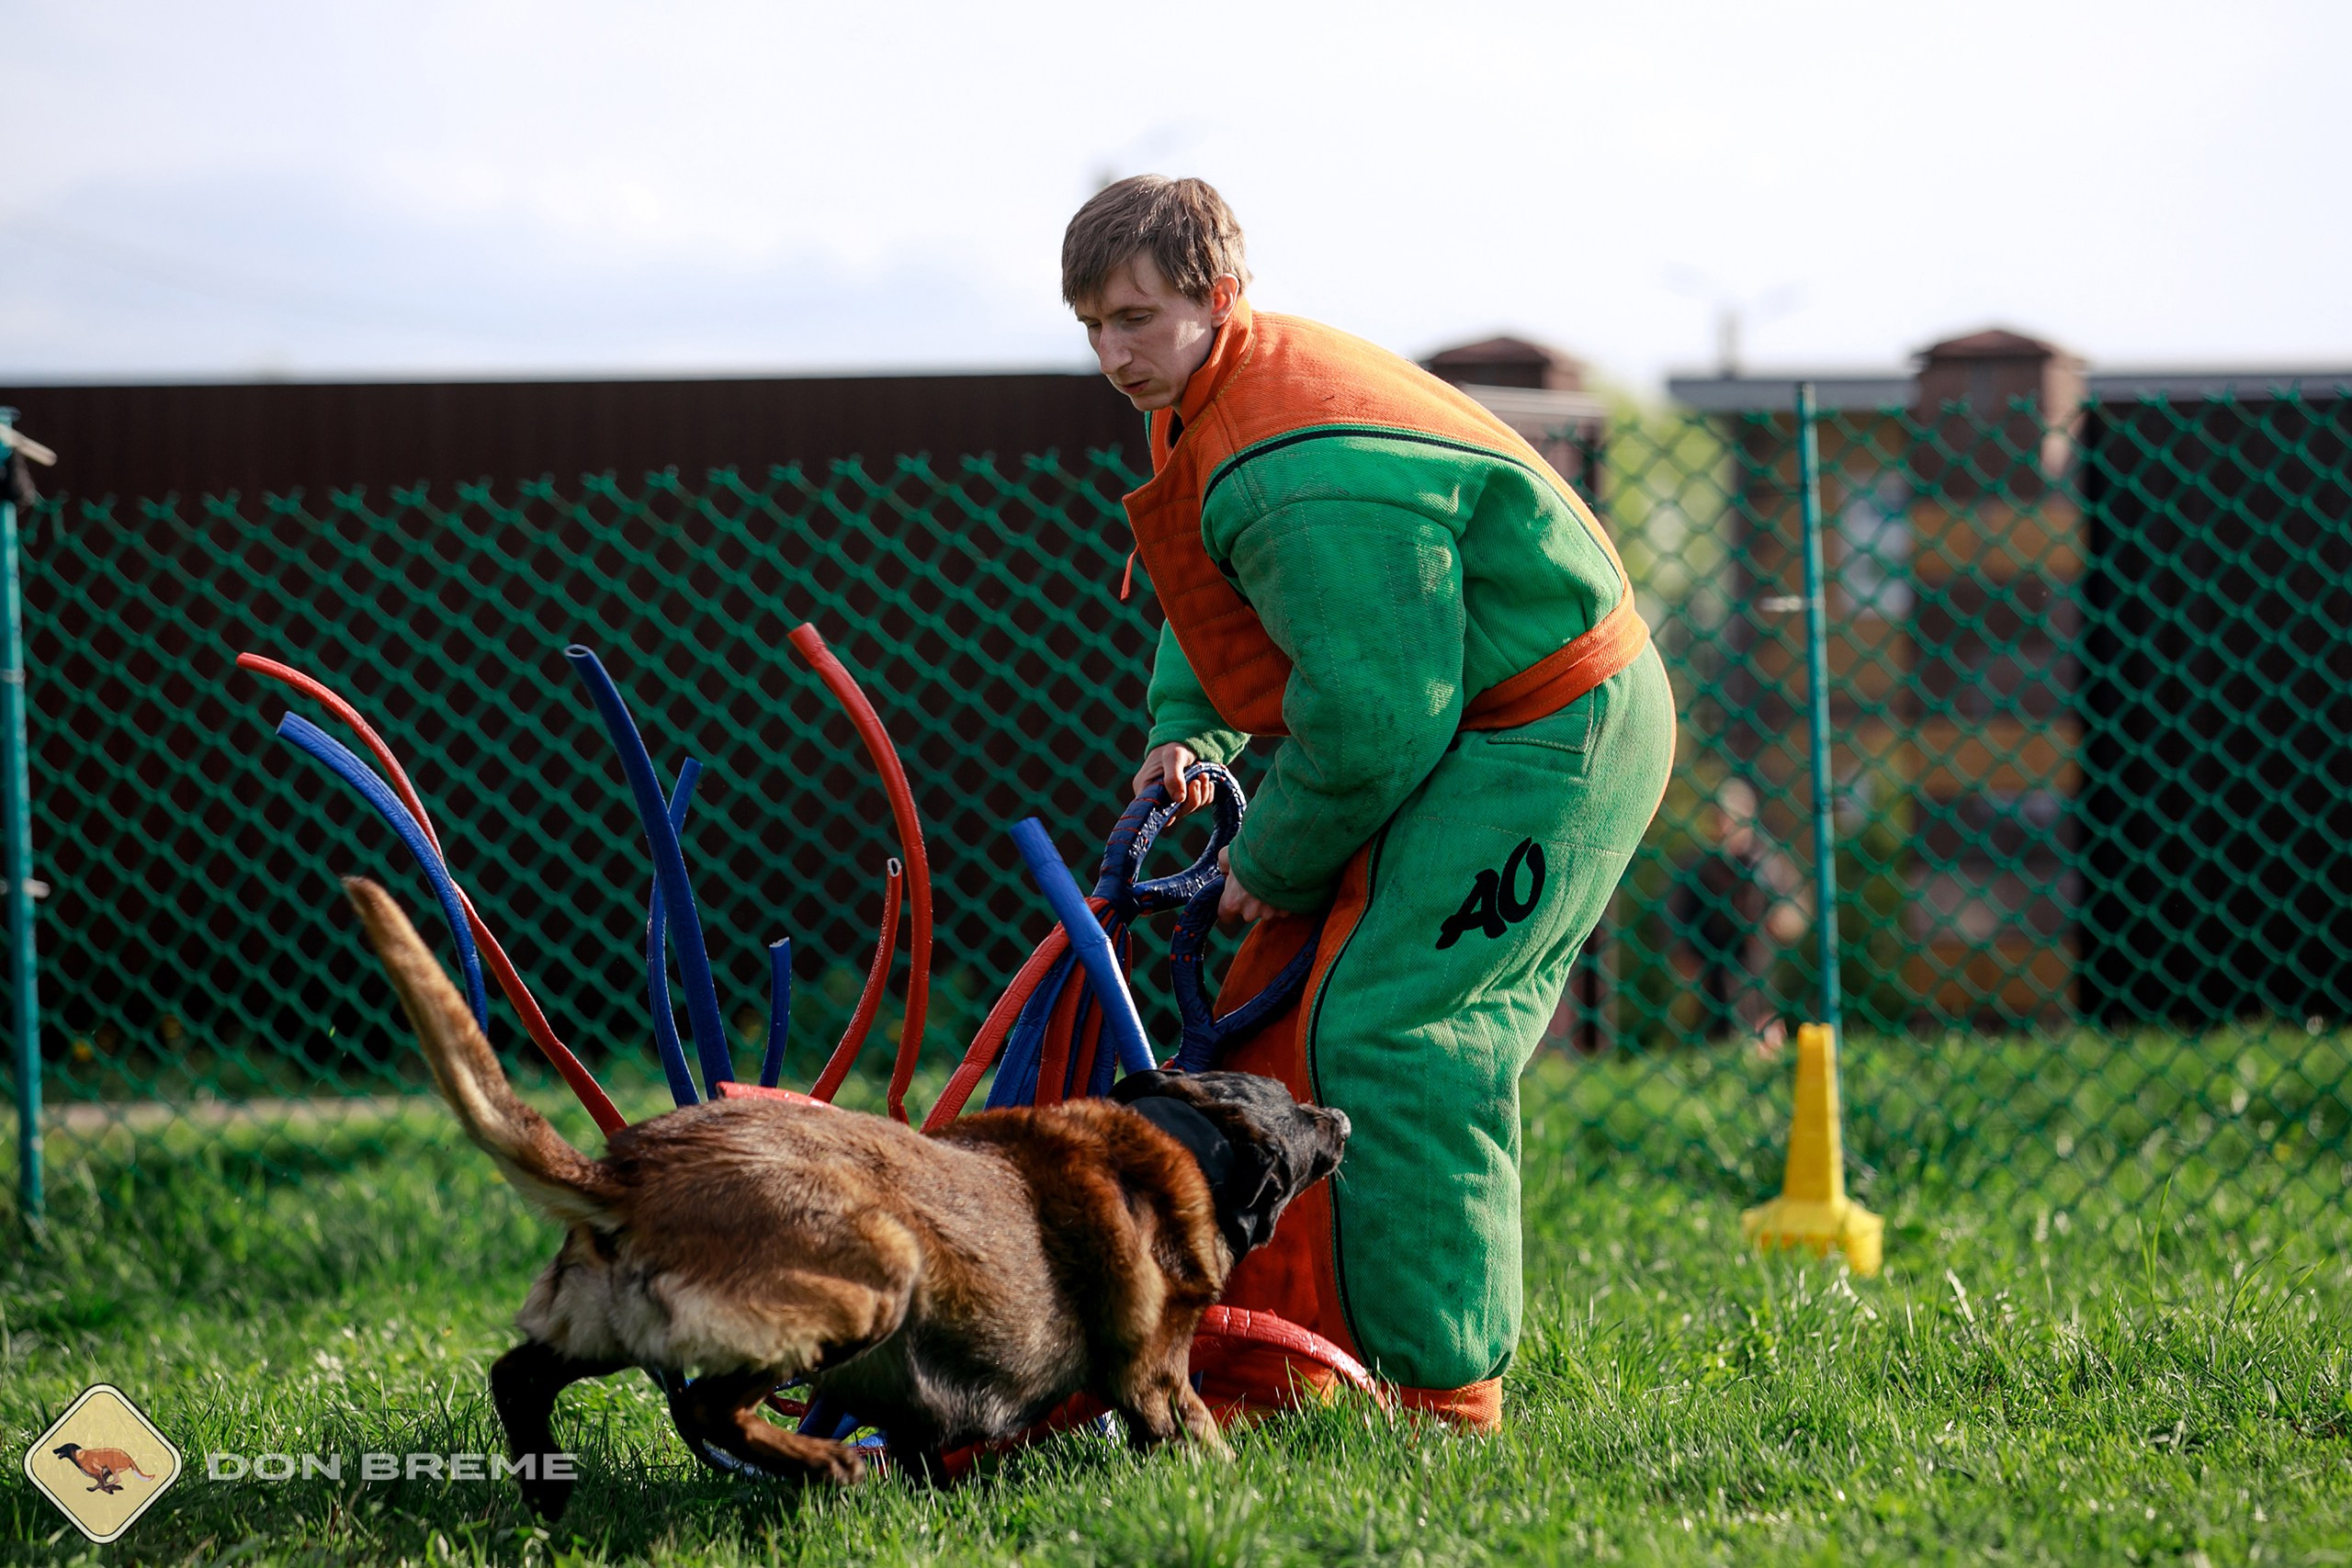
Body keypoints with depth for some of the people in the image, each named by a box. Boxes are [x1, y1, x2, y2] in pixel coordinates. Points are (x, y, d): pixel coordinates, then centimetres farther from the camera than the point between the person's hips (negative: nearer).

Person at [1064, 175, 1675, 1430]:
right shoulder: (1215, 397, 6)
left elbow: (1366, 718, -26)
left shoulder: (1303, 476, -28)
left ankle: (1443, 1393, -12)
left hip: (1544, 737, -11)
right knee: (1280, 1014, 11)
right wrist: (1186, 733, 6)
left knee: (1386, 1035, -17)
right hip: (1454, 725, 11)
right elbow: (1219, 606, 23)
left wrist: (1271, 865, -12)